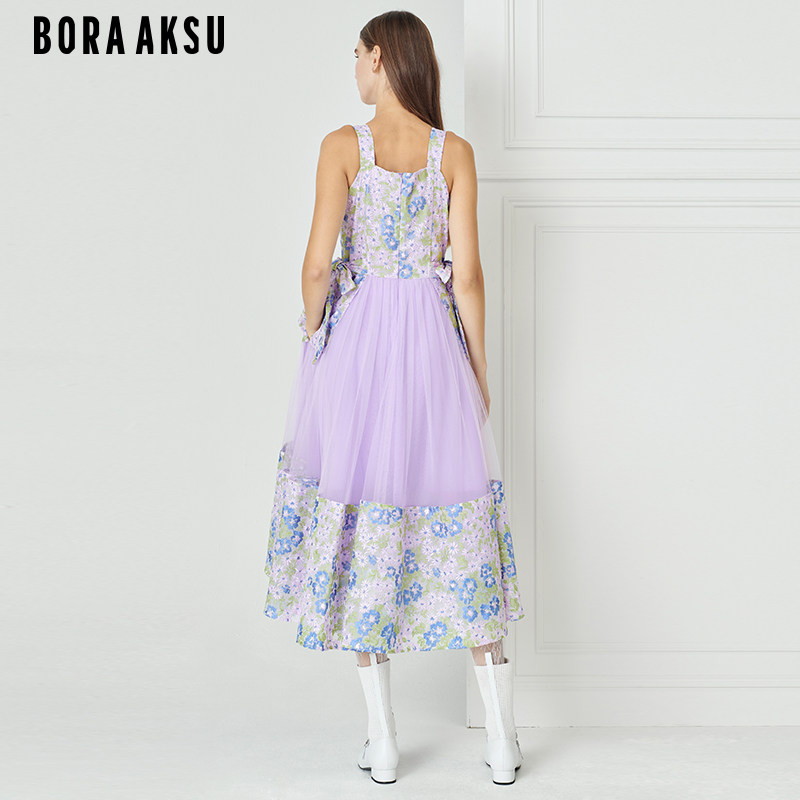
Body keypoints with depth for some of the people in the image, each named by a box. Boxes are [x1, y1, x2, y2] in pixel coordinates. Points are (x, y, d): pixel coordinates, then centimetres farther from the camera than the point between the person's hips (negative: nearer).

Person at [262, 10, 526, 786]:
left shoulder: (342, 145, -6)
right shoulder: (455, 152, 0)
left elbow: (318, 262, -10)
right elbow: (467, 273, -3)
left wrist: (312, 336, 7)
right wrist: (478, 367, 7)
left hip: (357, 341, -2)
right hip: (432, 342, 2)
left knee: (362, 524, 9)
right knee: (459, 533, 9)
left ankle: (381, 744, 16)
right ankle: (501, 742, 15)